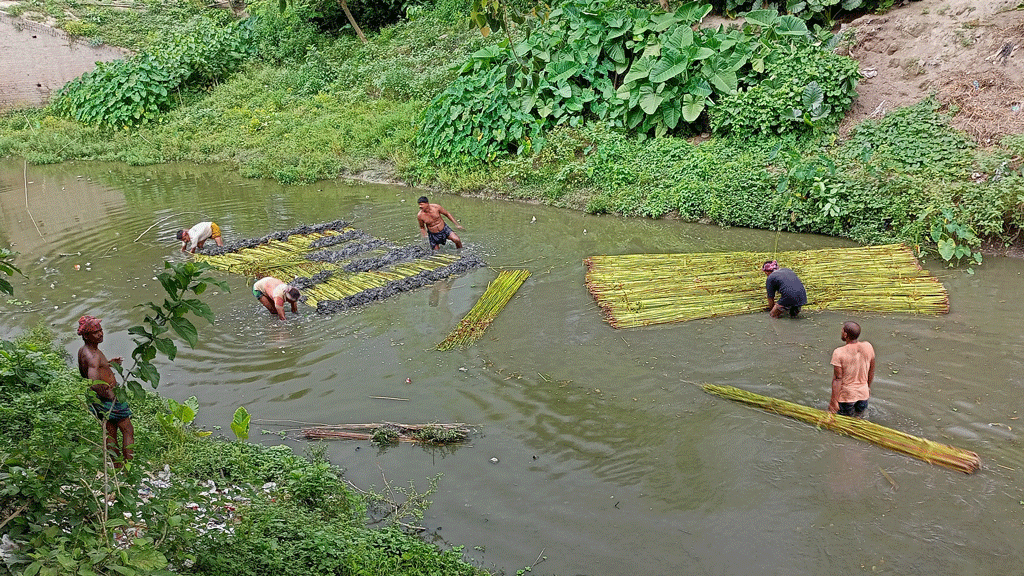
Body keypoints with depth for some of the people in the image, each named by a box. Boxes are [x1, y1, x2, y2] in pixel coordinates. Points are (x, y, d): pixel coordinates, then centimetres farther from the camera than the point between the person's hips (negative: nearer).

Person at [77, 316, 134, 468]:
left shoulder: (82, 351, 5)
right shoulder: (92, 356, -27)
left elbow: (83, 372, 25)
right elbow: (94, 384, -39)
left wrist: (108, 362, 22)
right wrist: (110, 395, -24)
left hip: (98, 398, 9)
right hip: (109, 398, -9)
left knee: (111, 432, 18)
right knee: (128, 431, 1)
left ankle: (118, 466, 28)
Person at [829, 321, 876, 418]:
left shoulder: (839, 353, -19)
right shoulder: (868, 347, -4)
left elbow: (837, 378, -18)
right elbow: (871, 371, 9)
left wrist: (834, 400, -12)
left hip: (846, 395, -5)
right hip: (863, 393, 5)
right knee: (860, 416, 24)